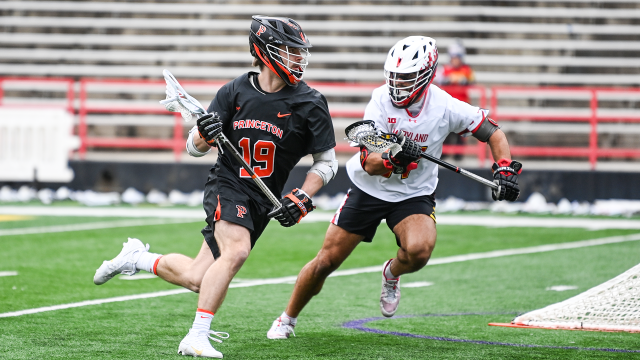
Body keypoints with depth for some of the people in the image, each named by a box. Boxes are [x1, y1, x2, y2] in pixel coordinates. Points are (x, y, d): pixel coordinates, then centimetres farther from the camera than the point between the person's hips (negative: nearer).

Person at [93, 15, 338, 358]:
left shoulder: (309, 103, -6)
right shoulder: (235, 92, -5)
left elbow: (327, 162, 1)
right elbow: (195, 147, 3)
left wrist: (302, 199, -13)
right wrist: (205, 135, -21)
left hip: (262, 201, 3)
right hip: (227, 185, -2)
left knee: (197, 279, 1)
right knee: (236, 250, -32)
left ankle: (136, 258, 29)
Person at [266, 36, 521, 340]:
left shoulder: (445, 108, -17)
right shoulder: (381, 100, -18)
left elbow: (494, 134, -5)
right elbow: (369, 164, -23)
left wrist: (505, 169, -19)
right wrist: (394, 157, -43)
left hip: (413, 195, 0)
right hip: (368, 190, 0)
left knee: (419, 251, -30)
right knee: (326, 261, 1)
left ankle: (391, 274, 8)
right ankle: (287, 319, 24)